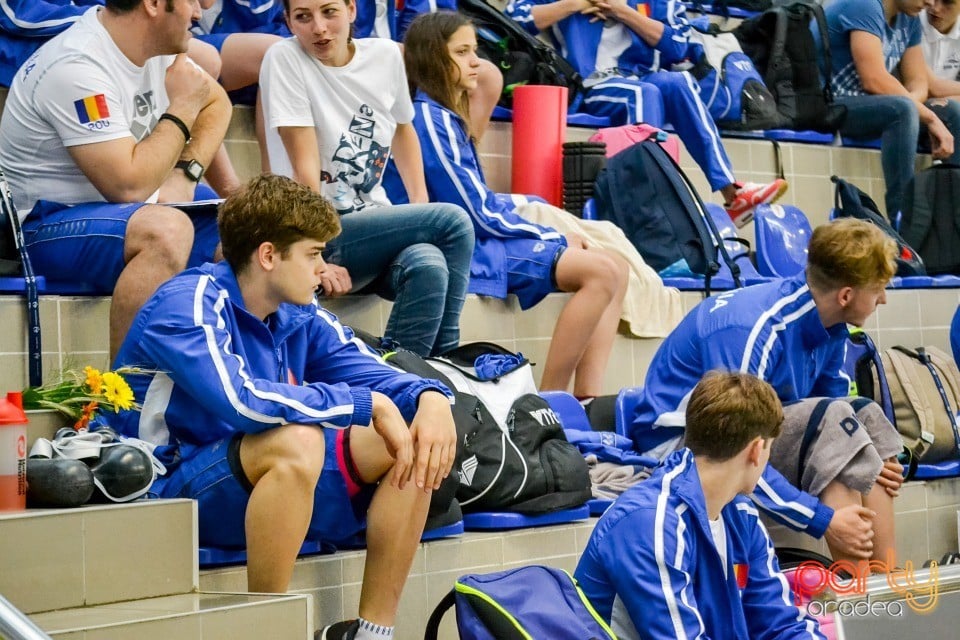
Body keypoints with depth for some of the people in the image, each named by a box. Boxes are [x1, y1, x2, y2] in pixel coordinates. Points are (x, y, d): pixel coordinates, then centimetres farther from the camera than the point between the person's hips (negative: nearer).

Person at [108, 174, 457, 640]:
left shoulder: (300, 316, 4)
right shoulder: (188, 304, -19)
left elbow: (371, 373, 4)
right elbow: (241, 401, -34)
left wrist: (430, 398, -20)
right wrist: (370, 405, -28)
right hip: (171, 490, -8)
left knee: (417, 439, -4)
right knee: (297, 439, -36)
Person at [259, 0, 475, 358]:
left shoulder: (386, 55, 4)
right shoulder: (284, 59, -10)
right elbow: (305, 167, -16)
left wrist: (421, 209, 10)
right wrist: (318, 258, -19)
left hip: (374, 221, 4)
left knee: (429, 267, -30)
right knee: (452, 221, -21)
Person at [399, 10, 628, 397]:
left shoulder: (447, 115, 17)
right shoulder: (431, 119, -14)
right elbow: (479, 213, -15)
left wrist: (553, 234, 4)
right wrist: (554, 239, -4)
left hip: (480, 237, 10)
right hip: (469, 249, -10)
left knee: (615, 269, 3)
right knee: (601, 272, -21)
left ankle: (587, 401, -8)